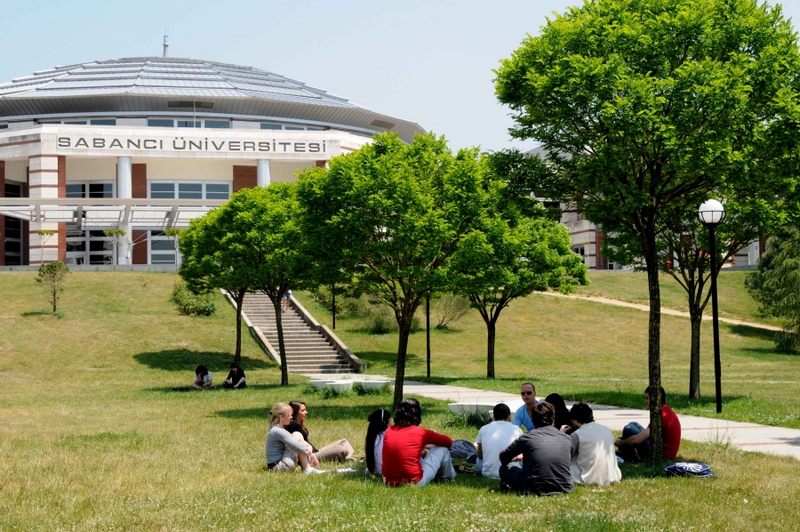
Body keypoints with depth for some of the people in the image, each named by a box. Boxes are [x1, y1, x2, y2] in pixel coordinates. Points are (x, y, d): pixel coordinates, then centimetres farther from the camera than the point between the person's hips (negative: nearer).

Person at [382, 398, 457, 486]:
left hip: (390, 482, 5)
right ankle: (449, 477, 34)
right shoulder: (420, 433, -10)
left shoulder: (389, 431, 1)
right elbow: (448, 442, 7)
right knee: (442, 449, 10)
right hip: (415, 483, -5)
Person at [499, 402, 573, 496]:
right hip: (564, 489, 2)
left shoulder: (527, 438, -2)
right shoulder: (566, 439, 6)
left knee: (504, 469, 20)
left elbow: (504, 458, 9)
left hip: (537, 489, -2)